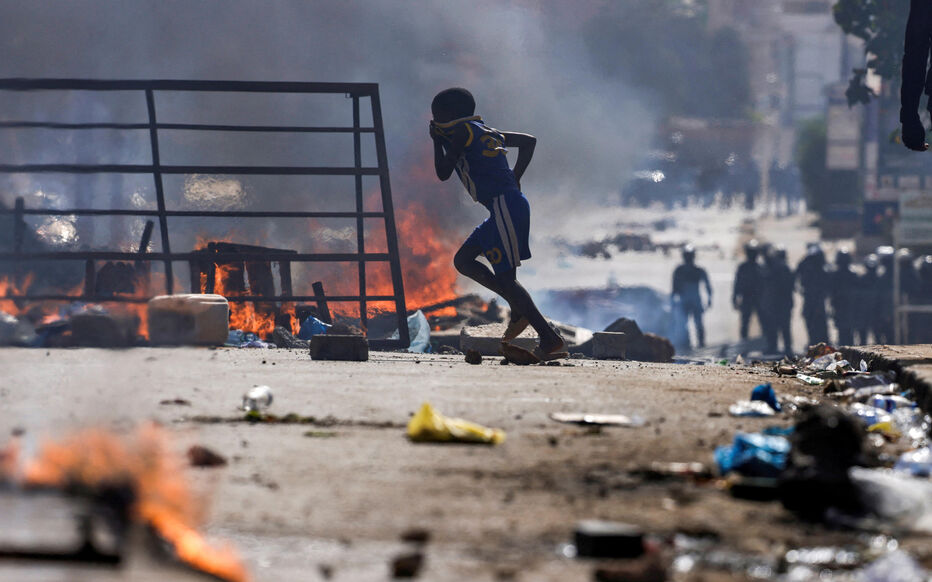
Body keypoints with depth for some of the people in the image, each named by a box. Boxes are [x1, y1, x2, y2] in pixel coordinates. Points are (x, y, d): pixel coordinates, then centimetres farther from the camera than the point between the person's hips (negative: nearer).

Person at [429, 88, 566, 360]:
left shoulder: (462, 131, -4)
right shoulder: (483, 131, 22)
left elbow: (443, 173, -3)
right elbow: (529, 141, 30)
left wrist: (437, 141, 11)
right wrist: (515, 177, 21)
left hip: (505, 206, -10)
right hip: (505, 207, 10)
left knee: (505, 277, -10)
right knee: (463, 260, 15)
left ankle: (551, 340, -16)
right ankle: (519, 309, 9)